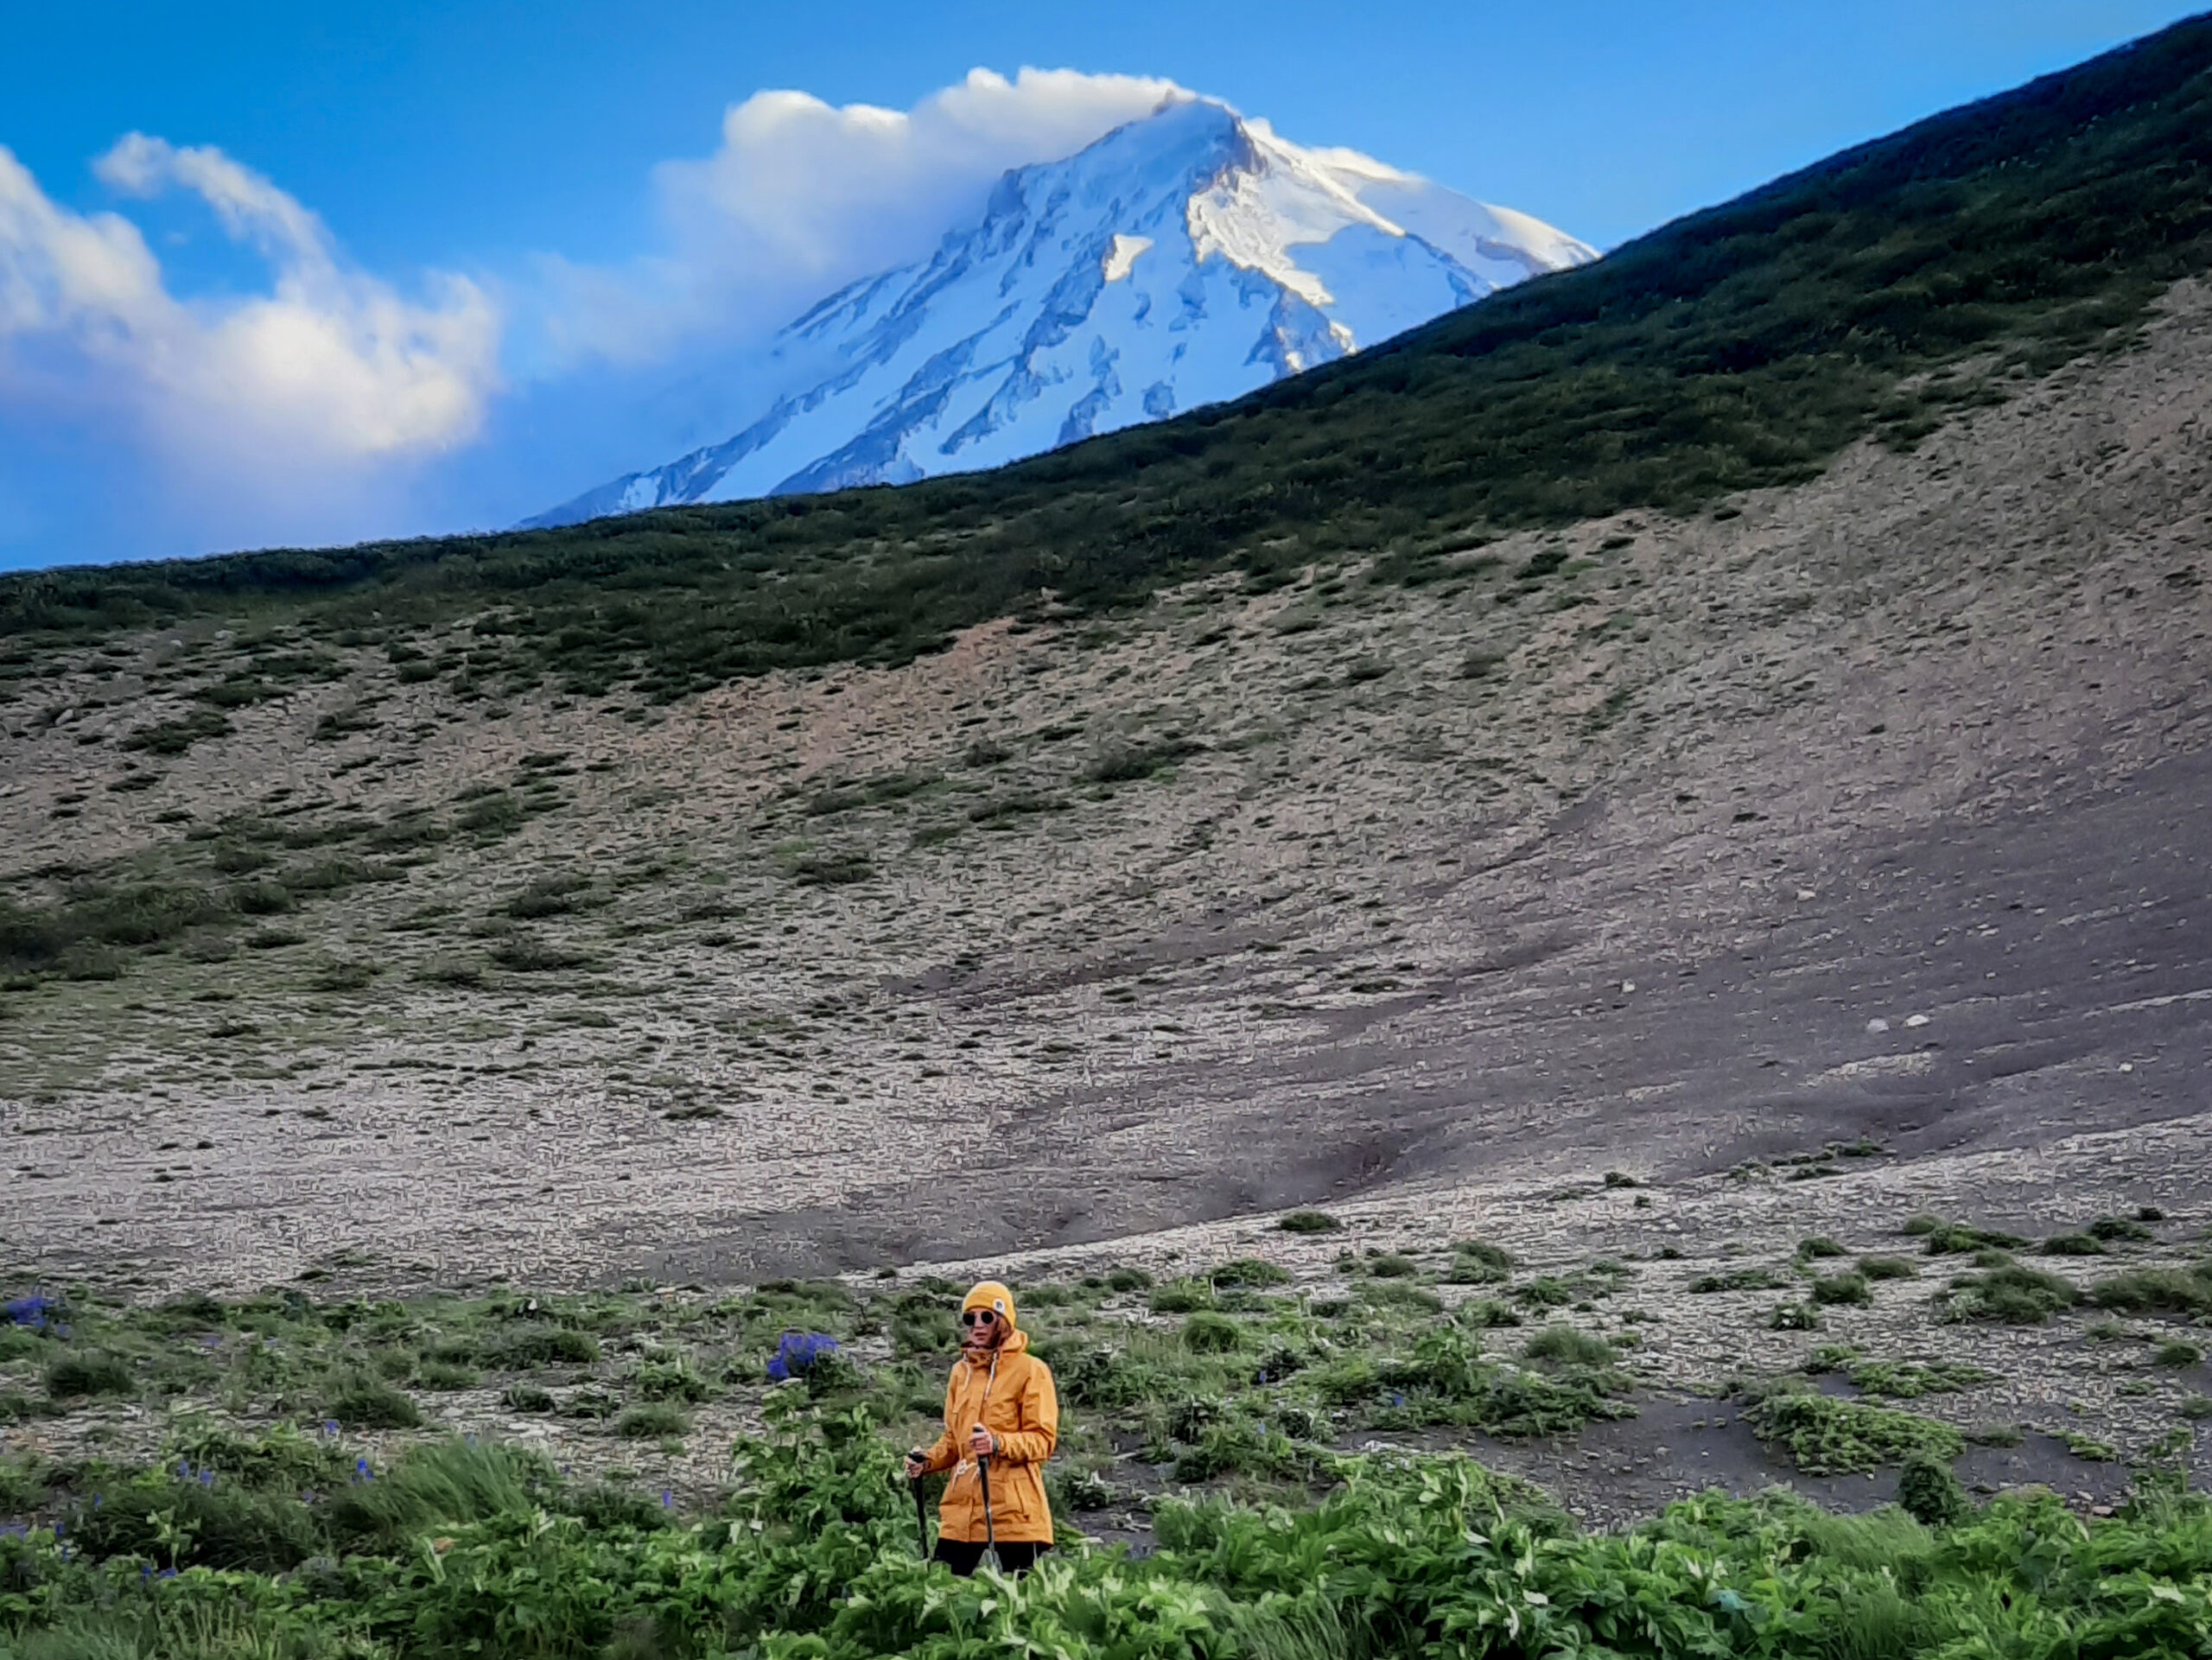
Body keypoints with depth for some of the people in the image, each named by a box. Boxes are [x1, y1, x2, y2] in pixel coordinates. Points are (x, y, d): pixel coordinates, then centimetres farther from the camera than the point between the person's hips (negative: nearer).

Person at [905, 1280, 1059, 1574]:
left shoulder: (1031, 1370, -2)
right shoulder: (961, 1371, 14)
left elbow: (1044, 1439, -7)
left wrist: (998, 1443, -24)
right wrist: (928, 1461, 3)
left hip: (1014, 1506, -5)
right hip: (962, 1505, 5)